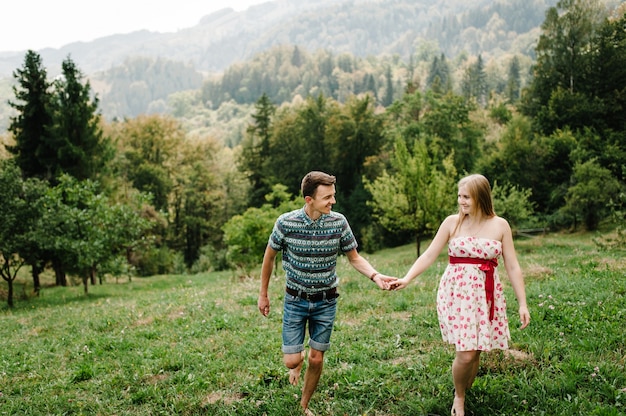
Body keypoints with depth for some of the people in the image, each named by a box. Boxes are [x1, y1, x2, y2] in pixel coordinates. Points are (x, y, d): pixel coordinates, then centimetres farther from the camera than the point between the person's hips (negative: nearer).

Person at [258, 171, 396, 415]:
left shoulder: (338, 222, -13)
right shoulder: (286, 223, -18)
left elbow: (355, 258, -2)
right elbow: (269, 256, -2)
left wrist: (375, 276, -22)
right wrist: (263, 294, 5)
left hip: (326, 302, 1)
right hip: (295, 301, -1)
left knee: (316, 360, 8)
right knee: (292, 361, -2)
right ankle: (297, 360, 37)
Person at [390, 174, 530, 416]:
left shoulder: (500, 225, 2)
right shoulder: (452, 222, 0)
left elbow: (512, 266, 3)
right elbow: (429, 255, 0)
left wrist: (522, 303, -1)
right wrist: (406, 279, -13)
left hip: (487, 294, 1)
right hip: (456, 291, -1)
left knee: (475, 353, 3)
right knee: (465, 353, -8)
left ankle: (464, 394, 28)